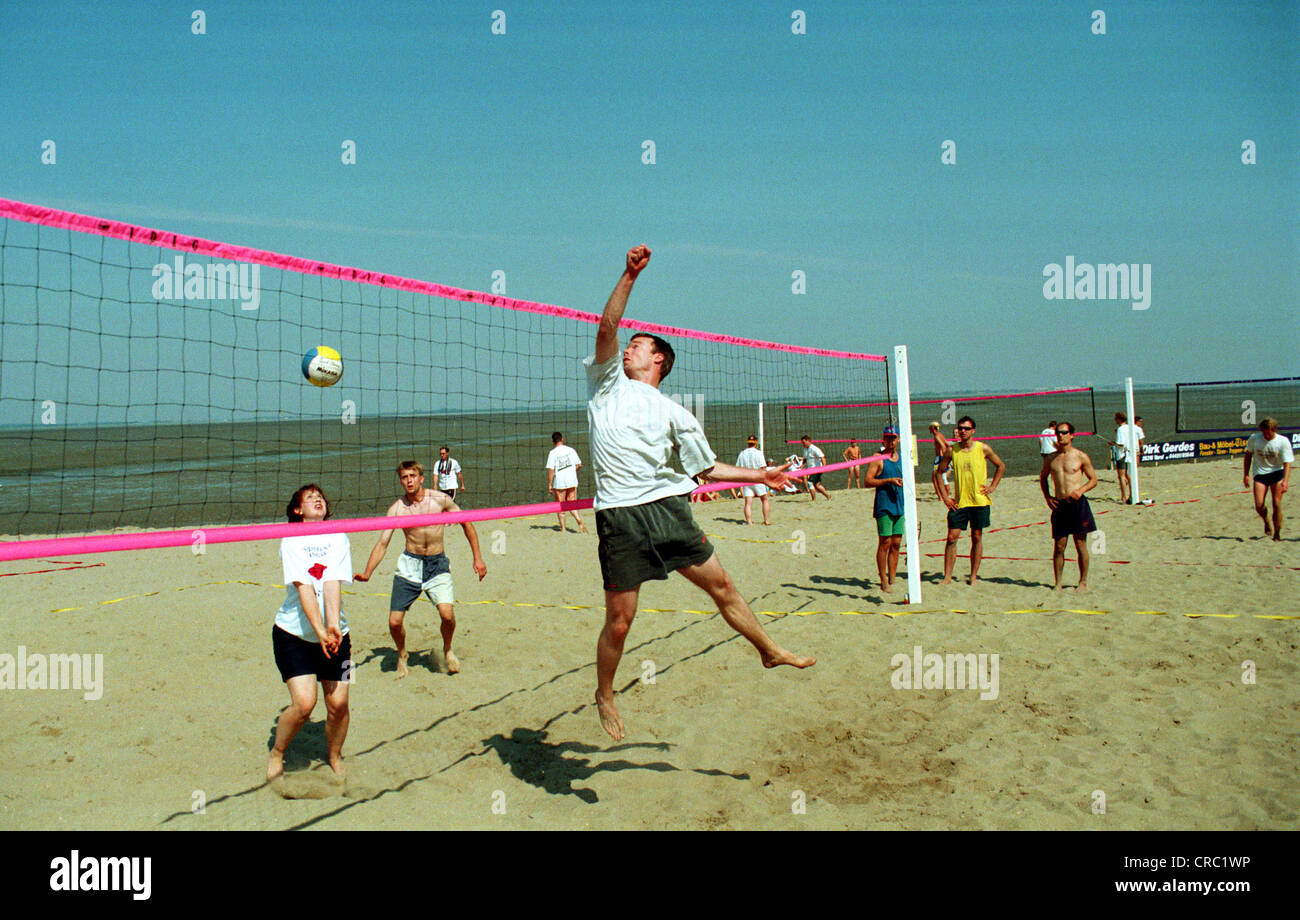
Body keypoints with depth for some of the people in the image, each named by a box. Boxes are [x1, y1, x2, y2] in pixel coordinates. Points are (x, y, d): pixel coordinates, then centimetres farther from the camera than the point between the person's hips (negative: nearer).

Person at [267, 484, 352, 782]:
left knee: (338, 703, -2)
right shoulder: (291, 540, -4)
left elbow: (332, 583, -12)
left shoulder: (338, 538, 2)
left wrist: (333, 624, -27)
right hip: (293, 633, -2)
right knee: (303, 702, -13)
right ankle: (276, 753, 15)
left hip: (334, 634, 3)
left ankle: (335, 757, 26)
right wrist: (320, 630, -26)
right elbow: (304, 587, -16)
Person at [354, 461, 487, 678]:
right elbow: (382, 543, -1)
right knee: (394, 622, -6)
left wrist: (477, 558, 5)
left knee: (447, 613, -21)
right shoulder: (397, 509, -2)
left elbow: (466, 524, 7)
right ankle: (402, 655, 28)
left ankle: (447, 650, 12)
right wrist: (367, 573, -14)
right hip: (409, 564, 1)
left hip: (437, 564, -1)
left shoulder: (439, 499, -3)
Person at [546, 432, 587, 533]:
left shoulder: (553, 452, -8)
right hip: (572, 481, 3)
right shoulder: (571, 450, 3)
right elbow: (579, 465, 6)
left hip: (559, 483, -3)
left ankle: (563, 528, 9)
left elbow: (550, 469, -12)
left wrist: (549, 484, -6)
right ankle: (579, 520, -12)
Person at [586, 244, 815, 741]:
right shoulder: (608, 382, 13)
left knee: (721, 585, 8)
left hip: (668, 507, 2)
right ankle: (604, 695, 23)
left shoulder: (673, 413, 16)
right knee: (619, 620, -1)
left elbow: (707, 467, 22)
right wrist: (629, 275, -10)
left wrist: (759, 475, 19)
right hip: (620, 516, -2)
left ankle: (771, 651, 31)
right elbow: (606, 327, -2)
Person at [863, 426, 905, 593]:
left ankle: (892, 580, 13)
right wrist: (889, 480, -18)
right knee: (885, 543, -5)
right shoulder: (878, 458, -4)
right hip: (884, 506, -6)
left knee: (896, 544, 7)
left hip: (900, 505, 6)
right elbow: (867, 481, -12)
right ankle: (884, 581, 1)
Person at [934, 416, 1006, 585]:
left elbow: (1001, 466, 12)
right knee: (952, 537, -5)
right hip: (958, 502, 0)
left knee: (977, 537, 6)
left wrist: (992, 487, 3)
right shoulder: (952, 450, 0)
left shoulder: (983, 448, -2)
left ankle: (974, 575, 16)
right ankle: (947, 577, 1)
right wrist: (945, 497, 2)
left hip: (980, 501, 0)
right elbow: (939, 473, 9)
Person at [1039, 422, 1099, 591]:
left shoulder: (1081, 456, 1)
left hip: (1078, 504, -2)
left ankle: (1083, 582, 13)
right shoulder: (1050, 459, 9)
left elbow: (1093, 479, 6)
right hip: (1059, 505, 2)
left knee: (1081, 545, 2)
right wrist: (1047, 496, 9)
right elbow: (1043, 478, 23)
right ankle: (1058, 583, 9)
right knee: (1059, 546, 1)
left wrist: (1080, 490, -12)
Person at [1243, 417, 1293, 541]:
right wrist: (1246, 474, 7)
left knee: (1277, 504, -8)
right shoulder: (1254, 439, -7)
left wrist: (1285, 481, -31)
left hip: (1277, 473, -1)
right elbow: (1248, 455, 9)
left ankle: (1277, 534, 5)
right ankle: (1266, 522, 23)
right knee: (1259, 505, -10)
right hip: (1260, 474, 1)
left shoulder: (1283, 441, -13)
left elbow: (1287, 463, -18)